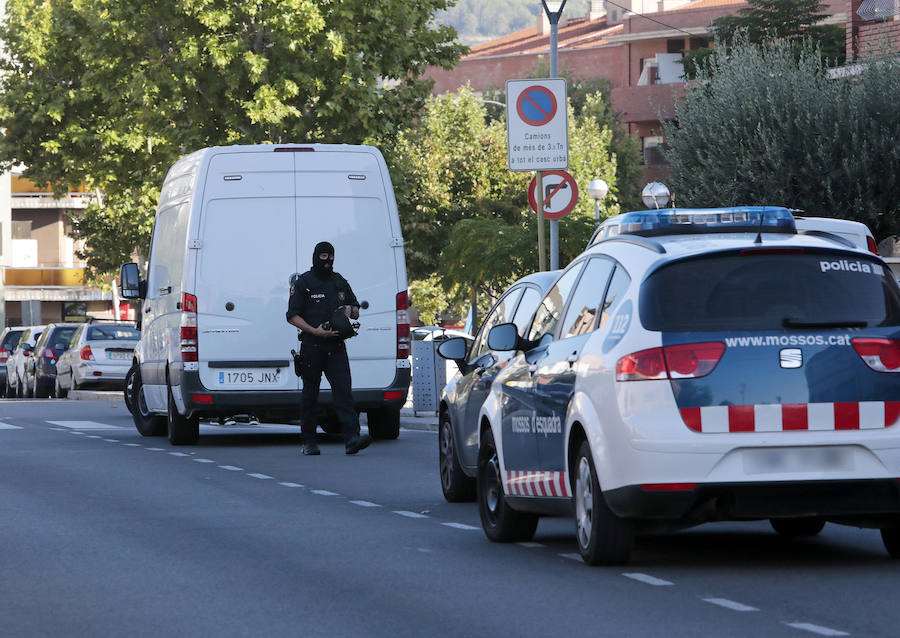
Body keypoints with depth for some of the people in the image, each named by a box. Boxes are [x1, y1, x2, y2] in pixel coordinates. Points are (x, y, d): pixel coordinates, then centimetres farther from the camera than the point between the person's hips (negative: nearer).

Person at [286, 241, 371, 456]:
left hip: (336, 347, 3)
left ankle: (352, 438, -21)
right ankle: (308, 442, 13)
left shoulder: (340, 282, 16)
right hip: (312, 347, -3)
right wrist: (314, 331, -17)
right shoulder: (303, 282, 1)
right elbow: (292, 316, -4)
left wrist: (350, 310, -1)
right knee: (310, 394, 4)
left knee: (343, 390, -10)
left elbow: (356, 312, 24)